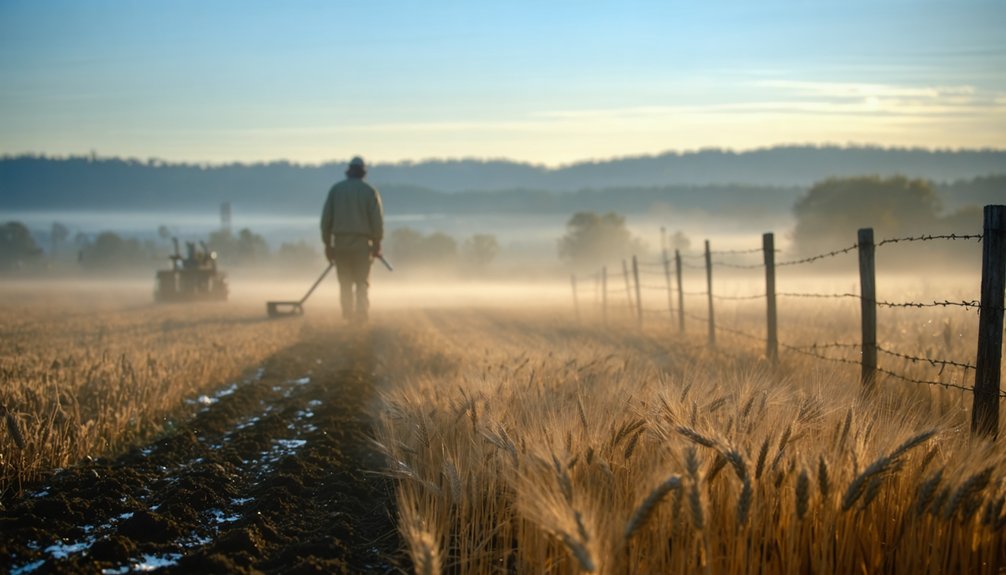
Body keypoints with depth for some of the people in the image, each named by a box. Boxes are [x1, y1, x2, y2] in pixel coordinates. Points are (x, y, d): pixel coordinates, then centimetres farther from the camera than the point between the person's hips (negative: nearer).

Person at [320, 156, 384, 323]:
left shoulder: (336, 189, 5)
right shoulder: (370, 191, 0)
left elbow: (326, 219, 2)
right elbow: (377, 220, -6)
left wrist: (327, 244, 8)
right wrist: (377, 244, 2)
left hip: (340, 242, 1)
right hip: (362, 243, -1)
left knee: (345, 283, 10)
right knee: (362, 282, 5)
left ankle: (348, 314, 7)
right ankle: (361, 314, -7)